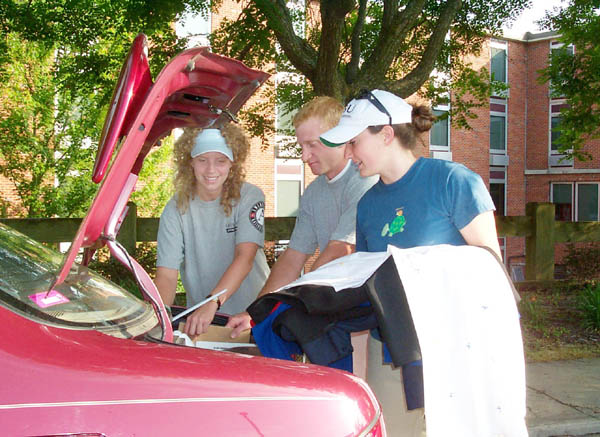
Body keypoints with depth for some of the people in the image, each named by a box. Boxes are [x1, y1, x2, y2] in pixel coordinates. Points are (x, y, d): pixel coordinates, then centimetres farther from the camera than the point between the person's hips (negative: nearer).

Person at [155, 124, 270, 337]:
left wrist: (212, 304, -33)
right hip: (198, 319, 2)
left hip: (253, 316, -1)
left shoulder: (249, 197, -5)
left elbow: (245, 258, -18)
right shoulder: (176, 209, 0)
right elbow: (166, 275, -7)